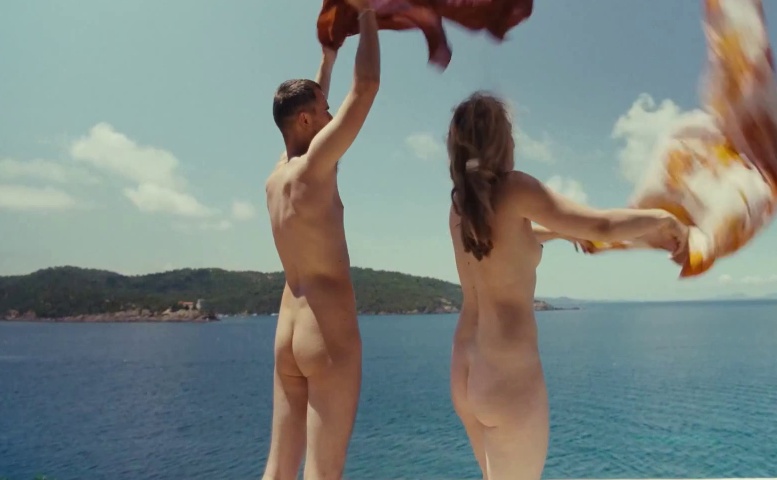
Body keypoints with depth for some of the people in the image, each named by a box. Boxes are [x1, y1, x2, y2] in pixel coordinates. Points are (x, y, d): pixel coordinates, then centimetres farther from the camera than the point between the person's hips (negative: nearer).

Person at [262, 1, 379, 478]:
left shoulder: (275, 177, 11)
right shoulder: (315, 166, -11)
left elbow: (312, 108, 27)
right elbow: (366, 87, -9)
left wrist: (329, 54, 36)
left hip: (287, 339, 8)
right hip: (330, 338, -8)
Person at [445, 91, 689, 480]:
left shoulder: (460, 203, 8)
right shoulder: (513, 188, -13)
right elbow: (602, 227, -19)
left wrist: (556, 231, 29)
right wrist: (662, 219, -1)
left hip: (466, 369, 8)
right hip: (509, 371, -7)